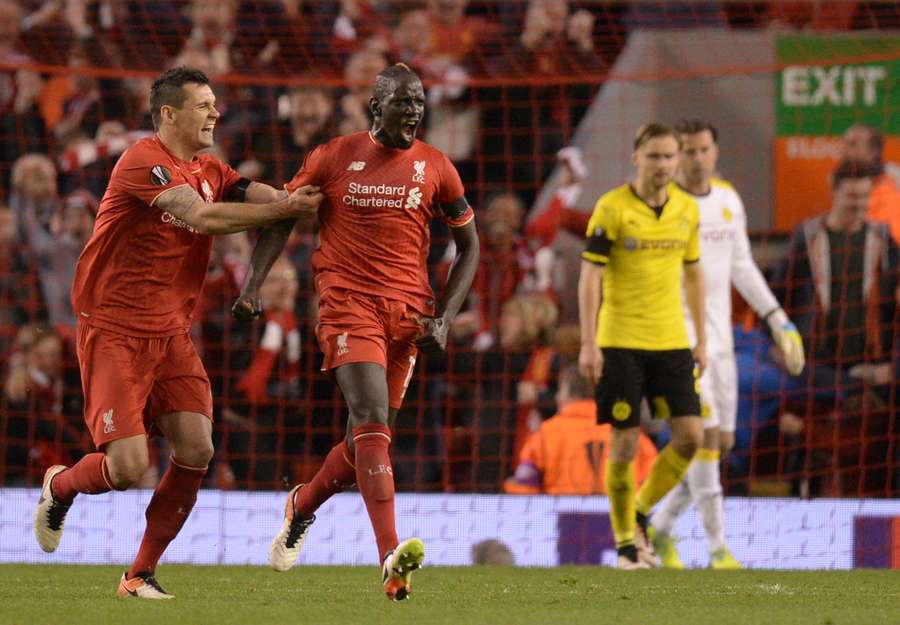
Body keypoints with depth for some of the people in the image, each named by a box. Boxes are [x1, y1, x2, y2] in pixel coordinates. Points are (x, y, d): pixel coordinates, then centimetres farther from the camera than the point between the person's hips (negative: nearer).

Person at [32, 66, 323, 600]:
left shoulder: (209, 170, 12)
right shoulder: (144, 162, -15)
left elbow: (254, 195, -5)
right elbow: (202, 217, -28)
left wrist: (290, 198, -29)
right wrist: (286, 208, -27)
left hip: (172, 334, 7)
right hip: (114, 332, -7)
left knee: (197, 451, -7)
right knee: (128, 466, -13)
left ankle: (142, 573, 7)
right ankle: (59, 487, 22)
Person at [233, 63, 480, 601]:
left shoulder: (435, 167, 7)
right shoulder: (334, 157, 2)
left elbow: (469, 246, 14)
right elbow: (282, 217, 10)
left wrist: (445, 318, 2)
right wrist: (254, 284, -4)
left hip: (408, 311, 3)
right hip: (348, 303, -3)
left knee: (368, 435, 8)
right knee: (372, 419, -20)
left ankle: (302, 505, 39)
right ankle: (391, 559, -29)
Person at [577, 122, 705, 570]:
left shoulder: (687, 209, 7)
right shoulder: (612, 208, -8)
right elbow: (590, 276, -9)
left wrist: (701, 340, 15)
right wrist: (588, 344, -15)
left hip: (671, 341, 4)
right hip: (619, 343, -4)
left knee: (690, 435, -5)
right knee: (625, 443, -3)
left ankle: (641, 511, 17)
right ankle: (625, 541, 11)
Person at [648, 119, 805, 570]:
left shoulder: (729, 201, 10)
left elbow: (742, 268, 20)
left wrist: (778, 320, 15)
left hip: (719, 337, 7)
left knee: (722, 443, 7)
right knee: (706, 435, -15)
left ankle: (660, 529, 23)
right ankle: (717, 547, -11)